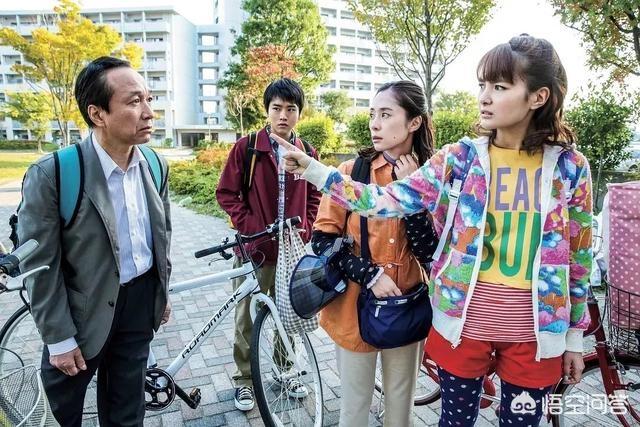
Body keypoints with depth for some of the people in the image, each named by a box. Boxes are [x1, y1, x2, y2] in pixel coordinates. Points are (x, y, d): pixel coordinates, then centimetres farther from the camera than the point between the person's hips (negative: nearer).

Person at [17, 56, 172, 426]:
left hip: (142, 303, 4)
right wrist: (59, 338, -11)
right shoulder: (51, 174, -20)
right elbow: (40, 265, -15)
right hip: (85, 311, -3)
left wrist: (163, 291, 14)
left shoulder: (156, 166, -4)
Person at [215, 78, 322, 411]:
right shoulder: (246, 147, -6)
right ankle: (244, 379, 29)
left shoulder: (307, 153, 4)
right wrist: (251, 226, -12)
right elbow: (226, 193, -4)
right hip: (255, 249, -3)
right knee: (247, 319, 9)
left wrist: (305, 229, 0)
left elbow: (314, 198, 13)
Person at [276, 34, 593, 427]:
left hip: (535, 332, 1)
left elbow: (579, 258, 3)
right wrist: (313, 170, -18)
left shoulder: (571, 167, -4)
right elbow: (389, 201, -12)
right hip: (464, 322, 0)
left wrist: (575, 336, 7)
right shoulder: (459, 158, -6)